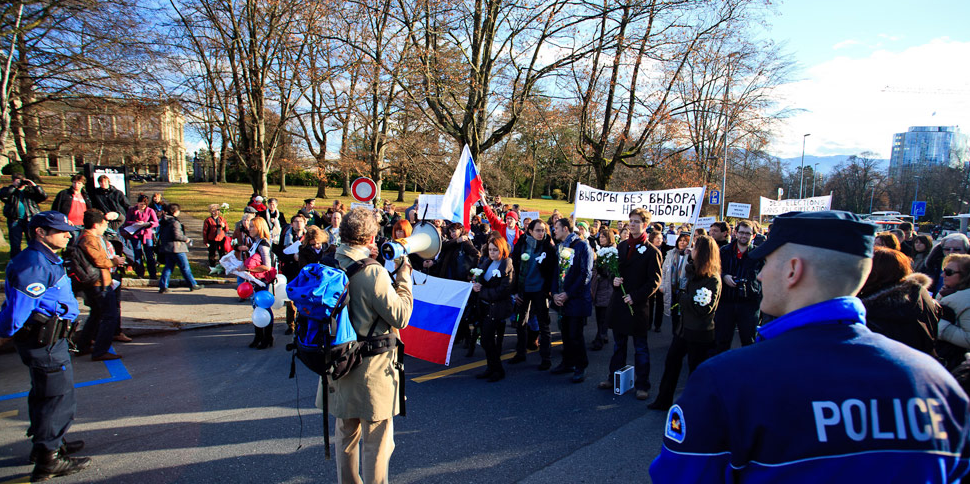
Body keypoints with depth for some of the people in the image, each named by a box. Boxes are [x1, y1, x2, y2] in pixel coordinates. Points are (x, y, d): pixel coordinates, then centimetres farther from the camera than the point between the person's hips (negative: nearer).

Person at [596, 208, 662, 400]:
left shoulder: (652, 251, -9)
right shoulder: (621, 246, 8)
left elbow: (654, 281, -11)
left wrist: (635, 297, -18)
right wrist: (614, 280, -6)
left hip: (638, 306, -5)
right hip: (619, 304, 5)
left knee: (640, 348, 7)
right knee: (619, 344, 18)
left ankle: (642, 384, 17)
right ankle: (614, 378, 31)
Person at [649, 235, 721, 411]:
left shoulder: (712, 279, -20)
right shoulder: (694, 272, 6)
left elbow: (703, 309, -23)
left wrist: (683, 296, -15)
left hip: (700, 333, -9)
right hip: (685, 327, 9)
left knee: (696, 370, 5)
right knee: (671, 361, 13)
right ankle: (663, 401, 26)